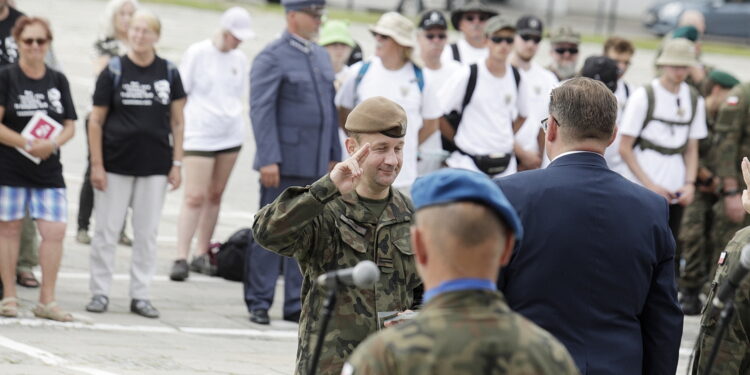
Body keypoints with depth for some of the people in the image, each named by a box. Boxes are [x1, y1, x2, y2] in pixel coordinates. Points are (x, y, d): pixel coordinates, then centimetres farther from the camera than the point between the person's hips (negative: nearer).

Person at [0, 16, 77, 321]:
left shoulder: (58, 81, 10)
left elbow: (70, 126, 9)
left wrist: (52, 144, -11)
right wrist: (27, 144, -17)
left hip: (48, 169, 3)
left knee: (55, 230, -6)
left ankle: (47, 300, 2)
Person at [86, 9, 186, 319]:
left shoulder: (169, 73, 5)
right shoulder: (114, 71, -1)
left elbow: (177, 121, 10)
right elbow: (96, 121, 0)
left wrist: (177, 163, 3)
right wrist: (96, 165, -7)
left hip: (155, 166, 2)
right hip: (116, 164, -2)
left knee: (147, 233, 5)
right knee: (106, 231, 1)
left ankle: (140, 295, 12)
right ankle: (100, 292, 9)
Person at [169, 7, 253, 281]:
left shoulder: (239, 59, 9)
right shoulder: (197, 53, -6)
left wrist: (234, 122, 16)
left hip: (230, 135, 5)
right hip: (200, 135, -5)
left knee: (215, 196, 8)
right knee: (194, 197, -11)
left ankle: (202, 256, 15)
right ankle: (181, 259, -11)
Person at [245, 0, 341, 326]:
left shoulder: (321, 56, 14)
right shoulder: (272, 57, -8)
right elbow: (261, 111, -13)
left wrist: (334, 155, 14)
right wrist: (268, 160, -19)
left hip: (315, 165, 7)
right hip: (284, 162, -7)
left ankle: (296, 305, 14)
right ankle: (258, 302, 6)